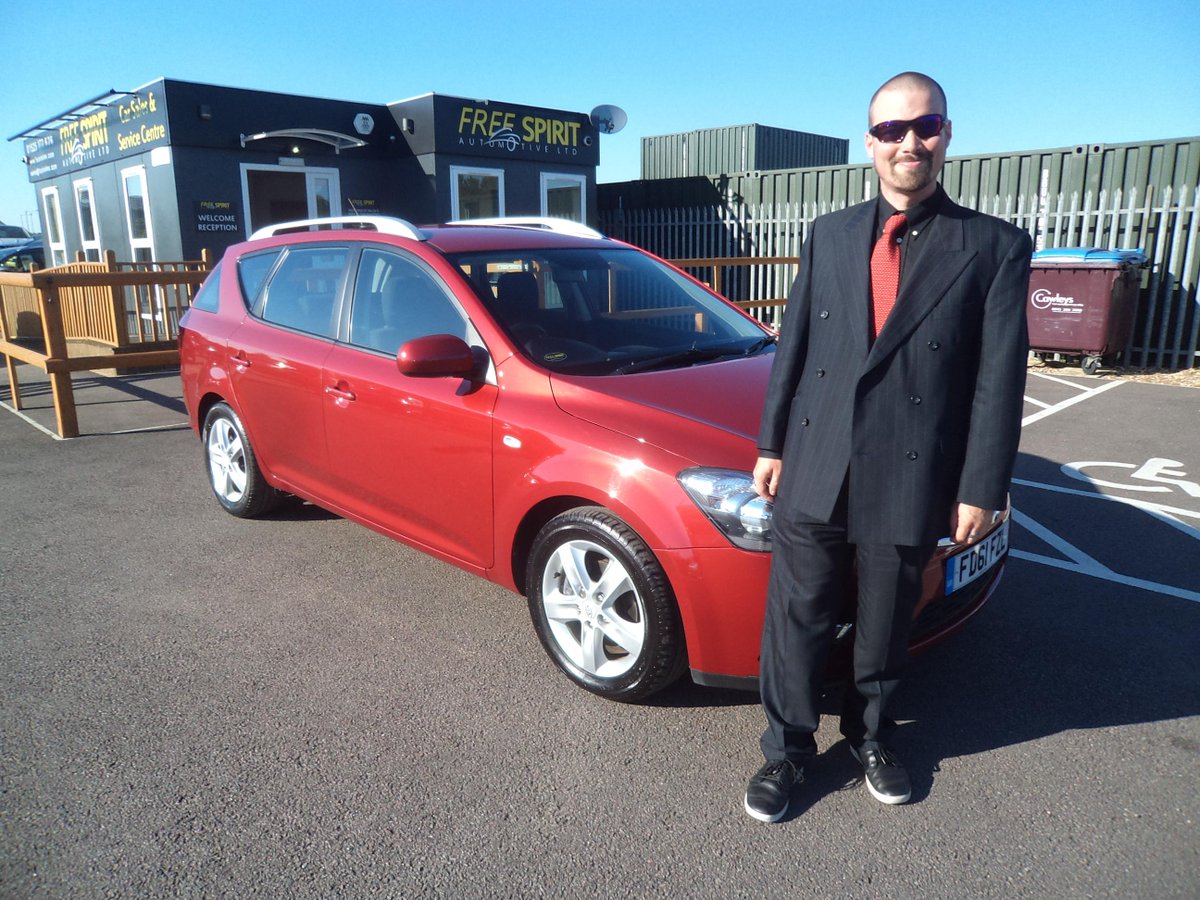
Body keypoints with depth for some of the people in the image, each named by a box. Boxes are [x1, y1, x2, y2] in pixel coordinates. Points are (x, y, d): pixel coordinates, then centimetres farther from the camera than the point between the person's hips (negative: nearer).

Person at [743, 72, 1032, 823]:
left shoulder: (996, 248, -3)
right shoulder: (830, 234, 6)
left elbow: (1000, 381, -4)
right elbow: (794, 346, 8)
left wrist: (982, 490, -6)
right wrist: (772, 444, 7)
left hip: (908, 482, -1)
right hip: (814, 473, 2)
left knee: (885, 629, 17)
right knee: (798, 622, 10)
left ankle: (871, 732, 43)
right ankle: (788, 747, 30)